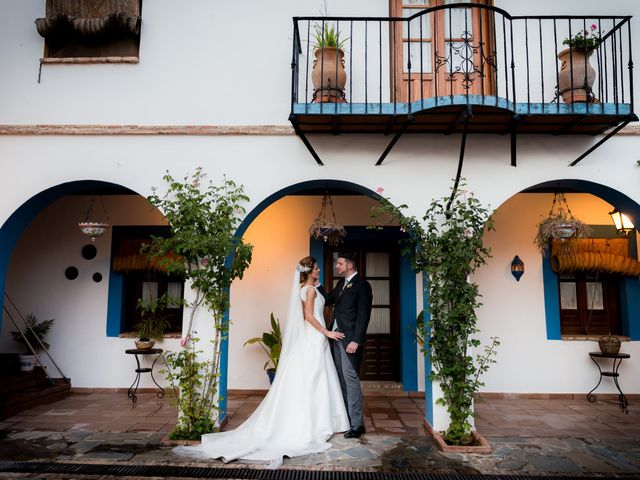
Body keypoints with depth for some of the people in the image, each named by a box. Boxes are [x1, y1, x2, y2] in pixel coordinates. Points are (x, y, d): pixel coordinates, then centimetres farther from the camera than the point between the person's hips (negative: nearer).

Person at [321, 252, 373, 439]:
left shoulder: (362, 285, -9)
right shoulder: (341, 283, 15)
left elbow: (363, 315, -14)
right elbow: (329, 299, 26)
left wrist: (356, 340, -19)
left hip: (350, 339, -8)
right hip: (337, 337, 8)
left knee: (350, 378, -7)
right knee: (341, 378, 12)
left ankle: (357, 424, 0)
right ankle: (345, 417, 21)